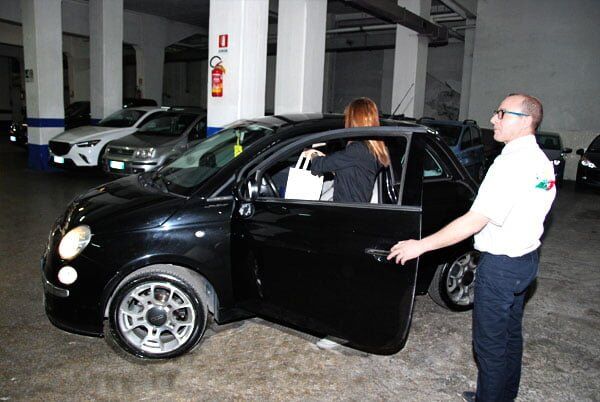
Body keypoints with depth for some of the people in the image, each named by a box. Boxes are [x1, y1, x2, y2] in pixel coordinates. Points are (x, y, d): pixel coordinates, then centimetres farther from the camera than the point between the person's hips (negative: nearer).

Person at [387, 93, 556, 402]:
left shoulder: (512, 163, -24)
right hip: (525, 259, 10)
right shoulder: (542, 162, 6)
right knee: (510, 334, 22)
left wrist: (421, 245, -26)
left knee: (490, 344, 5)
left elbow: (476, 220, -28)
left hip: (500, 265, -10)